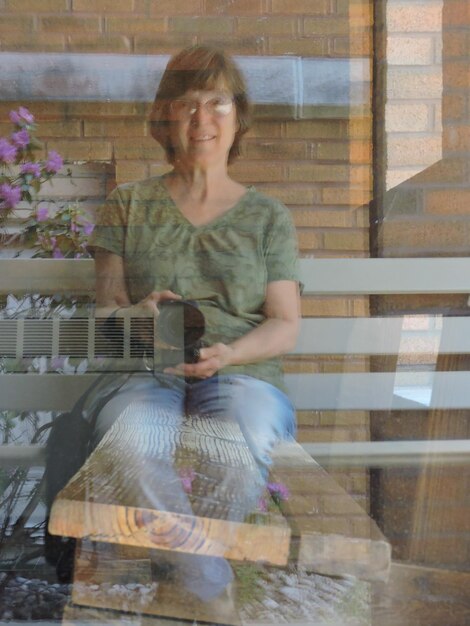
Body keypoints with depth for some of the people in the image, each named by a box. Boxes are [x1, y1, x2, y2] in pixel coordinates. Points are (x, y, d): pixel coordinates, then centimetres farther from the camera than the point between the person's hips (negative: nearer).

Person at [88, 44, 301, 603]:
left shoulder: (267, 216, 13)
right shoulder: (128, 205, 15)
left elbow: (285, 326, 6)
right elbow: (105, 305, 9)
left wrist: (227, 353, -15)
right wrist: (138, 314, -16)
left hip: (244, 374, 0)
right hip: (146, 371, 1)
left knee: (248, 435, -34)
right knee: (124, 431, -34)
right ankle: (203, 570, -17)